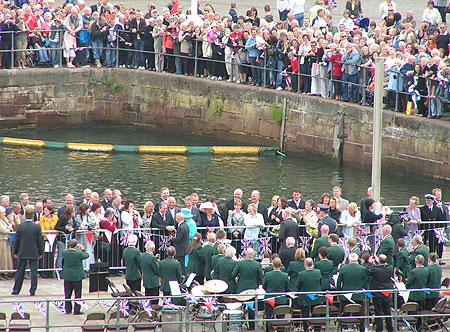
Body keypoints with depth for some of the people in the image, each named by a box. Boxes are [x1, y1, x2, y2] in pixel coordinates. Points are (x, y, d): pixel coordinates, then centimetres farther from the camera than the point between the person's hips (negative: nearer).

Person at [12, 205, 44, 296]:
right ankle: (33, 290, -1)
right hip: (34, 253, -1)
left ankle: (16, 290, 13)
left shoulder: (20, 227, -7)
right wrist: (41, 252, 9)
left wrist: (15, 251, 11)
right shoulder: (37, 227, -8)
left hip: (22, 253, 1)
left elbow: (16, 240, -1)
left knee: (20, 271, 9)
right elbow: (40, 241, -2)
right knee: (34, 271, 3)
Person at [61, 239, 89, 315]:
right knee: (77, 294, 6)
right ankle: (77, 310, 6)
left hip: (67, 276, 3)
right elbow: (86, 255, -1)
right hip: (77, 276, -3)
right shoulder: (79, 253, -19)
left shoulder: (64, 252, -10)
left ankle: (68, 310, 17)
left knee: (67, 294, 13)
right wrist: (83, 249, 15)